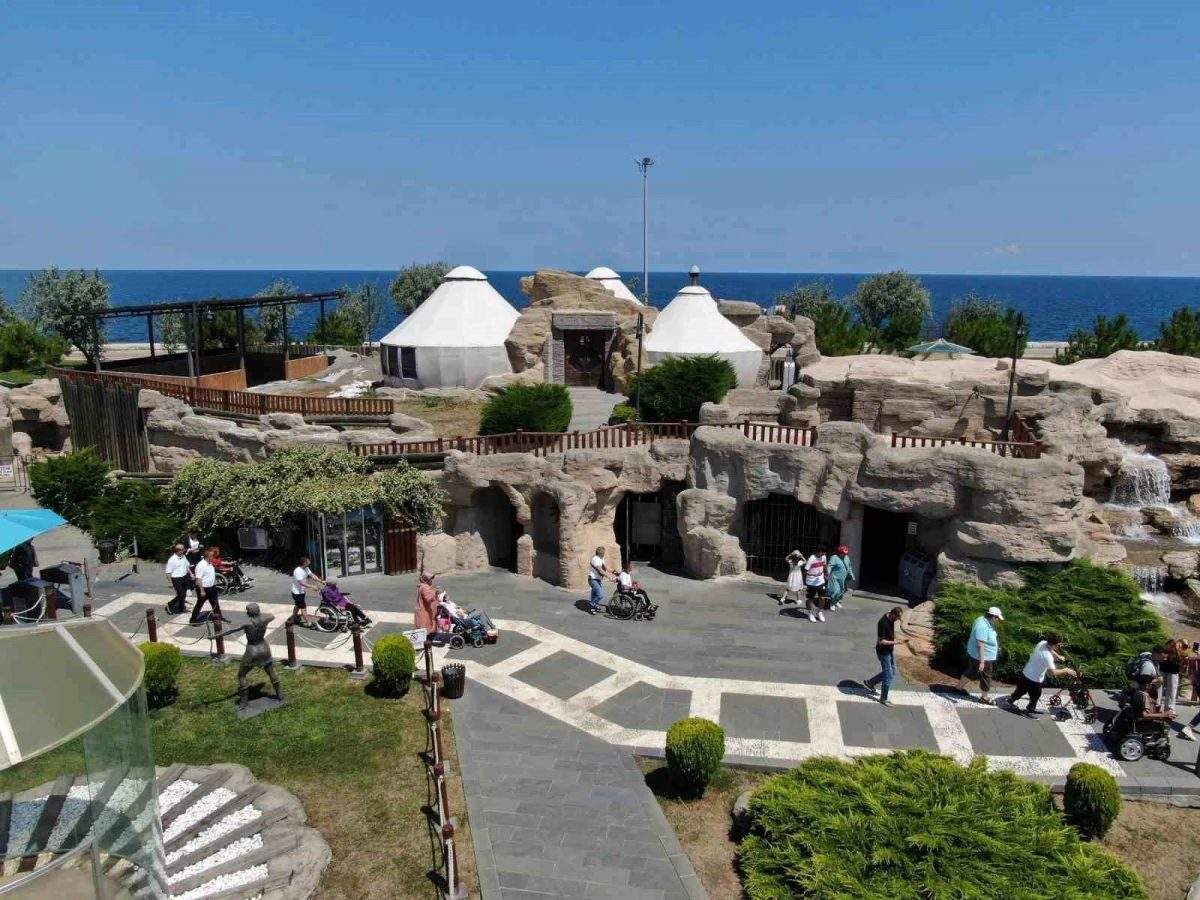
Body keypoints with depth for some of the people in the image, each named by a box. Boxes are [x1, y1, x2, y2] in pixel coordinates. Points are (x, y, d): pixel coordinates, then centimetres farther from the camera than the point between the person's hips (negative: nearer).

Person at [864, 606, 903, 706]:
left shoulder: (890, 618, -4)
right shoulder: (883, 623, -31)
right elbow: (881, 641, -27)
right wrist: (894, 642, -27)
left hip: (890, 650, 9)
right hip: (883, 652, -9)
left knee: (892, 672, 20)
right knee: (888, 676, 0)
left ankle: (870, 682, 33)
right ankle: (883, 698, 16)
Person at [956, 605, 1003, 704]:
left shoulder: (983, 620, -1)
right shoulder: (983, 626, -31)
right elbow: (980, 645, -32)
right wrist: (982, 662, -30)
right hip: (982, 657, -10)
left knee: (970, 671, 24)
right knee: (985, 677, 8)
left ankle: (959, 687, 38)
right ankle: (984, 697, 25)